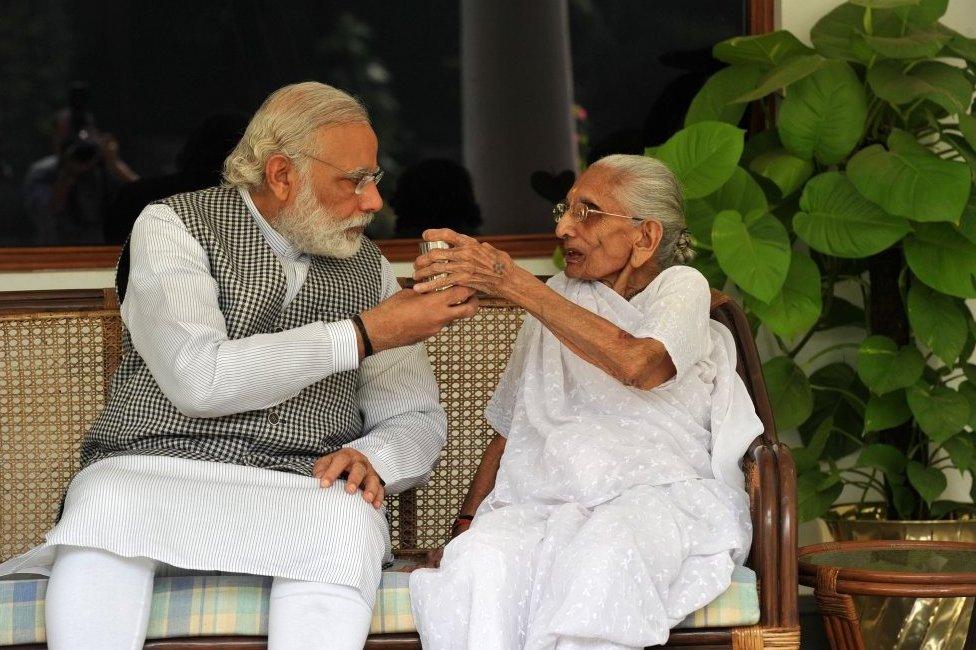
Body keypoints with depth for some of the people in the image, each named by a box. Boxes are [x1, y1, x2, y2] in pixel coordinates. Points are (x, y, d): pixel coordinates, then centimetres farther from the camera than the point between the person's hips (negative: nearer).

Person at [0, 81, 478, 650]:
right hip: (152, 472, -2)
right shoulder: (173, 226, 3)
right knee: (104, 503, -37)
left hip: (303, 494, 3)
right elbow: (199, 378, -13)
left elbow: (418, 421, 19)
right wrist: (363, 335, -12)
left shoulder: (368, 269, 16)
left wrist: (371, 458, -6)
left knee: (348, 522, -34)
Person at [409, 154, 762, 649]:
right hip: (543, 494, 4)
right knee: (479, 563, -34)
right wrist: (463, 526, 6)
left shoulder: (681, 288, 10)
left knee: (600, 558, -41)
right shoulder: (557, 299, 26)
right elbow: (506, 434, 25)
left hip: (656, 491, -3)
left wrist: (512, 283, -19)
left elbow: (637, 364, -15)